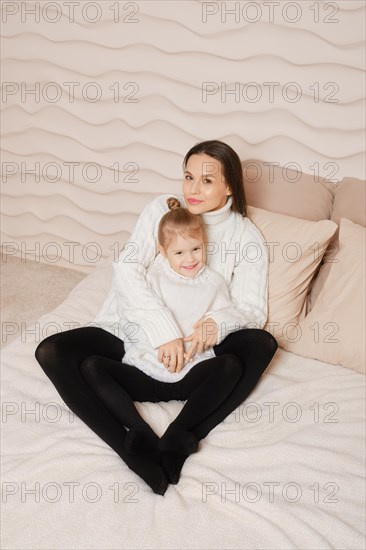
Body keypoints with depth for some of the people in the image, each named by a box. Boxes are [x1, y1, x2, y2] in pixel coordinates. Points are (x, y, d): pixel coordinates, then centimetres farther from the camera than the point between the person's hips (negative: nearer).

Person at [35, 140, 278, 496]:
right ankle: (137, 451, -34)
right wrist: (164, 330, -27)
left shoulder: (247, 236, -1)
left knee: (262, 344, -26)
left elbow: (253, 310, -5)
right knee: (52, 352, -23)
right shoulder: (162, 209, -2)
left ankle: (179, 441, -34)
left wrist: (218, 323, -30)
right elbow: (127, 269, -15)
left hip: (194, 348, 0)